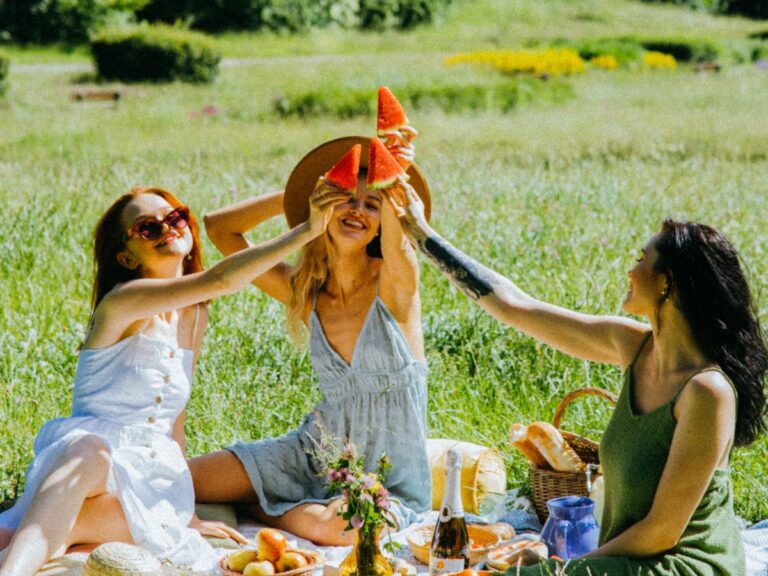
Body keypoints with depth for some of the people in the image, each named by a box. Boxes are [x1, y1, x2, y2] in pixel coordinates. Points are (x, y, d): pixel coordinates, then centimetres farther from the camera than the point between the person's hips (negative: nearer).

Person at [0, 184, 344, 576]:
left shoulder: (195, 315, 15)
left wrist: (183, 510, 20)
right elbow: (220, 279, -25)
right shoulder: (123, 302, -9)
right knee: (90, 452, -45)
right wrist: (308, 229, -25)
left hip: (150, 481, 5)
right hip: (79, 456, -5)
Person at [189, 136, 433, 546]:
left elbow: (394, 240, -36)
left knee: (324, 525, -35)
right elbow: (218, 227, 6)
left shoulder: (394, 283, -11)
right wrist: (297, 195, 0)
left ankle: (261, 510, -2)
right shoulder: (304, 292, 2)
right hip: (317, 452, 3)